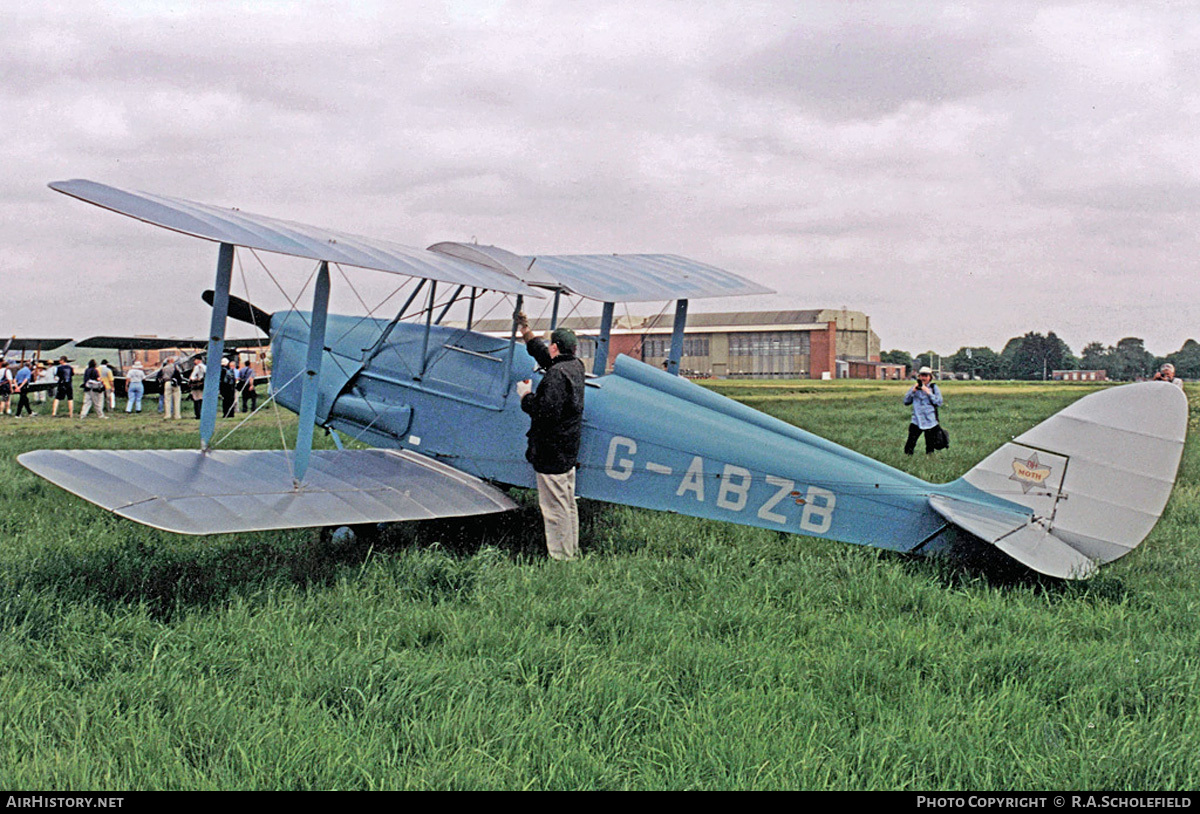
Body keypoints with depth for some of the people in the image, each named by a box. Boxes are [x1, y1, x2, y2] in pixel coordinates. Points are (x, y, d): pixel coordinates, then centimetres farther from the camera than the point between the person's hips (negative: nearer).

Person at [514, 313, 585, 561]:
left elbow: (546, 412, -27)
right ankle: (572, 553, 26)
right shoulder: (575, 366, 10)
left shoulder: (557, 374, -20)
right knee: (568, 505, 17)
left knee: (555, 507, -4)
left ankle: (560, 557, 0)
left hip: (551, 452, -10)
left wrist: (526, 395, -11)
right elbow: (541, 353, 28)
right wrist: (525, 329, 34)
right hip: (568, 450, 10)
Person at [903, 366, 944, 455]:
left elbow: (939, 402, -8)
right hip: (917, 420, 2)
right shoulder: (915, 387, 9)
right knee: (910, 443, -5)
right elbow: (906, 401, 6)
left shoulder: (934, 387, 2)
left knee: (930, 444, 3)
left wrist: (928, 392, -14)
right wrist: (913, 391, -7)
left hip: (930, 422, -2)